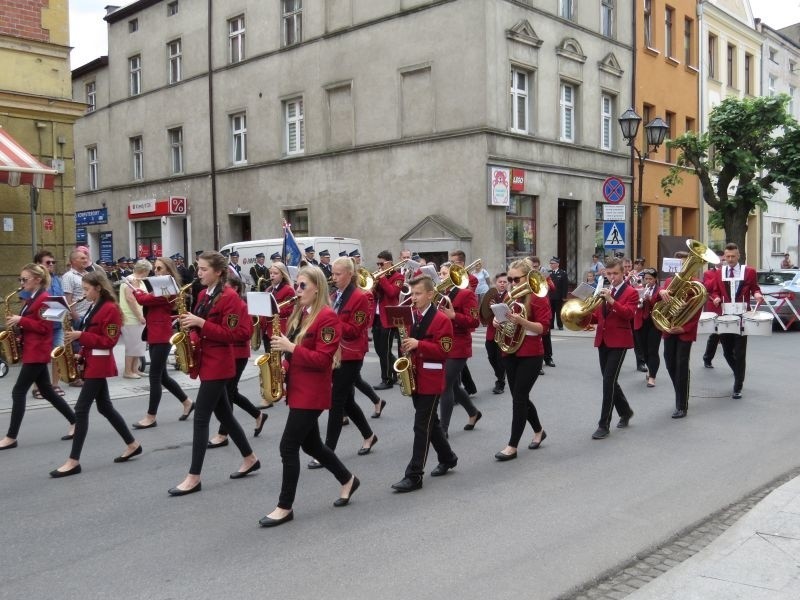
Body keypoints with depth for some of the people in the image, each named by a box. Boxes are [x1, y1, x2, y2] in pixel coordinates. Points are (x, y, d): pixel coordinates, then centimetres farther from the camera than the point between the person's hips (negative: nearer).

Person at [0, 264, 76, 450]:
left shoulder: (44, 298, -14)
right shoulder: (32, 299, 17)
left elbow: (44, 327, -20)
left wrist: (21, 320, -19)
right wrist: (16, 327, 5)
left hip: (37, 352, -10)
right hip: (32, 351, 10)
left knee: (18, 392, -7)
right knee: (47, 391, 12)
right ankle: (75, 422, 19)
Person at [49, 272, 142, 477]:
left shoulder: (110, 309, -15)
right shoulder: (94, 307, 14)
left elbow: (108, 341, -19)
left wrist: (80, 335, -22)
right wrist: (76, 333, 3)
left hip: (99, 364, -10)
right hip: (91, 363, 10)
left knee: (81, 409, -9)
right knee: (105, 407, 14)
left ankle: (74, 461, -4)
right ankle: (133, 444, 25)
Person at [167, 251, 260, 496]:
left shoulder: (230, 297, -15)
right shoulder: (203, 295, 12)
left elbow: (235, 334, -20)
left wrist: (201, 323, -24)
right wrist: (191, 330, -2)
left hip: (218, 364, -9)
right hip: (205, 361, 9)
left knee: (201, 418, -8)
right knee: (223, 414, 16)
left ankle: (194, 477, -1)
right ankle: (250, 459, 31)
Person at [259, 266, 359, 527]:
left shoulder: (327, 317, -16)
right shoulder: (300, 314, 13)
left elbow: (322, 359, -21)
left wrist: (290, 348, -24)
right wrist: (285, 365, 4)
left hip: (312, 393, -10)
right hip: (298, 388, 10)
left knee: (288, 446, -7)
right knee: (311, 445, 17)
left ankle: (285, 507, 5)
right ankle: (348, 480, 36)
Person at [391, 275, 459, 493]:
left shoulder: (441, 320, -11)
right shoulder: (411, 317, 10)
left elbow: (443, 351, -16)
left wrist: (418, 345, -25)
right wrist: (405, 346, 0)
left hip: (431, 380, -7)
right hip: (414, 378, 7)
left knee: (422, 426, -6)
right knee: (430, 422, 18)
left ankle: (414, 475, -3)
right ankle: (447, 458, 36)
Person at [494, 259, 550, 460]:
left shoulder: (538, 297, -9)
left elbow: (543, 327, -16)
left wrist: (521, 321, -31)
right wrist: (498, 321, -3)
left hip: (530, 355, -7)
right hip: (510, 353, 7)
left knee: (519, 398, -7)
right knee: (520, 397, 13)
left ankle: (512, 446, -1)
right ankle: (538, 431, 35)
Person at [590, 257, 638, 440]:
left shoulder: (631, 292, -3)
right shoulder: (604, 291, 16)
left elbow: (628, 313, -19)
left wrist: (611, 300, -30)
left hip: (619, 341, -6)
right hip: (603, 340, 7)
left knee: (608, 381, -11)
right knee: (609, 381, 12)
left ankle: (604, 425, -7)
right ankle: (625, 411, 34)